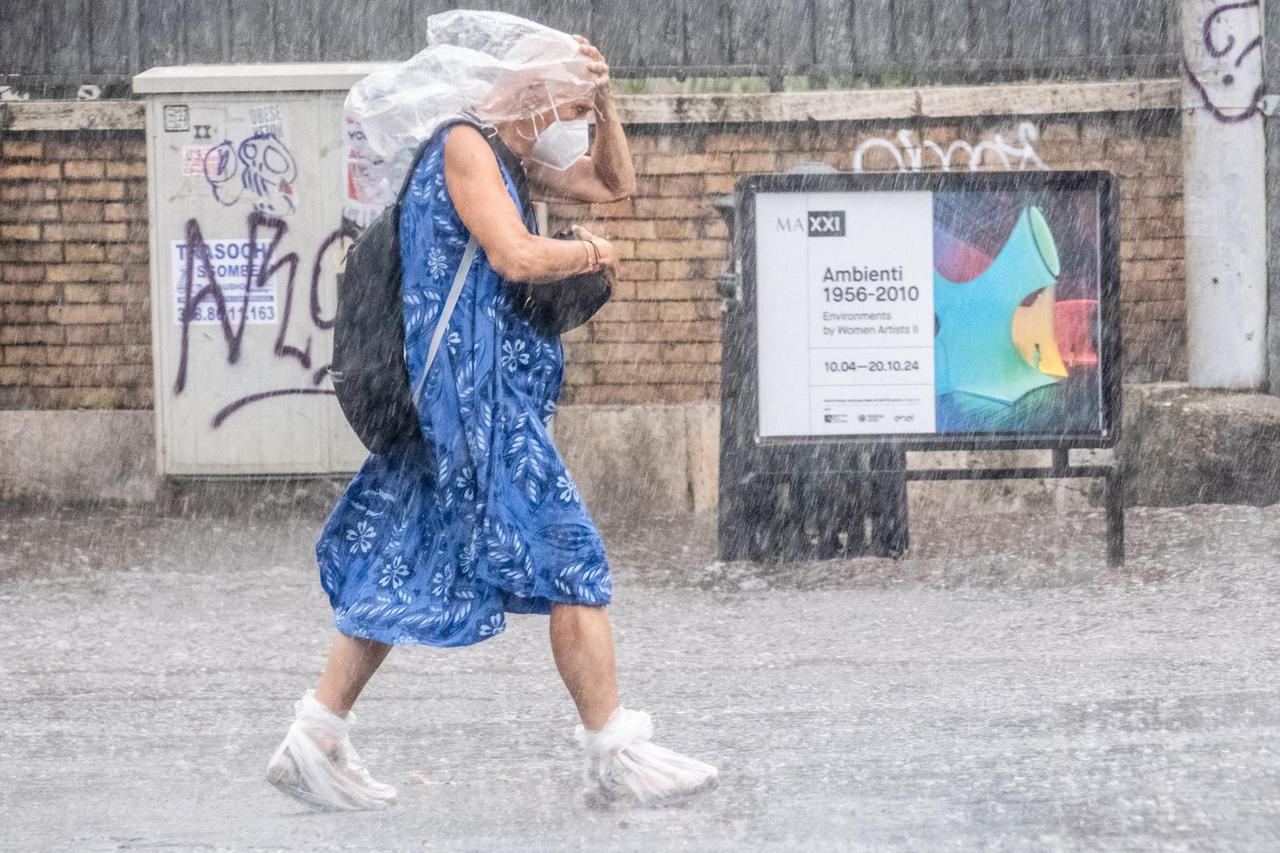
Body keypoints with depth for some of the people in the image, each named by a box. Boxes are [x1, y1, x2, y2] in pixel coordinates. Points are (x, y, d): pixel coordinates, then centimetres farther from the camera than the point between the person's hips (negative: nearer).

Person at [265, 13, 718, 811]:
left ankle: (316, 740, 11)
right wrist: (592, 252, -4)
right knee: (570, 560, -7)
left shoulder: (512, 155, 17)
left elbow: (614, 184, 28)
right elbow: (517, 256, -22)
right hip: (474, 392, -10)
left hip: (492, 395, 10)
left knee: (406, 567, 10)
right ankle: (615, 756, -4)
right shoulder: (466, 145, -12)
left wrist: (606, 102, 13)